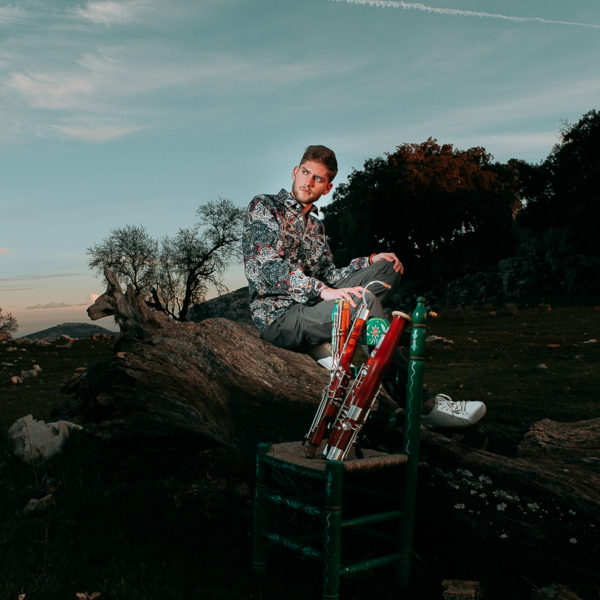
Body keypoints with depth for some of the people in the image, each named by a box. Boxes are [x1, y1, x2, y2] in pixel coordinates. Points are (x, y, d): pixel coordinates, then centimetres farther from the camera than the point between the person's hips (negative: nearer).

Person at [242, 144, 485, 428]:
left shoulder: (315, 225, 23)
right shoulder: (264, 206, -2)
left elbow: (328, 276, 16)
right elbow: (266, 265, -18)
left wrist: (370, 261, -1)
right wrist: (322, 290, -30)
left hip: (310, 304, 8)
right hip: (279, 317, -8)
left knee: (388, 269, 0)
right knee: (364, 301, -32)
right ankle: (423, 404, -26)